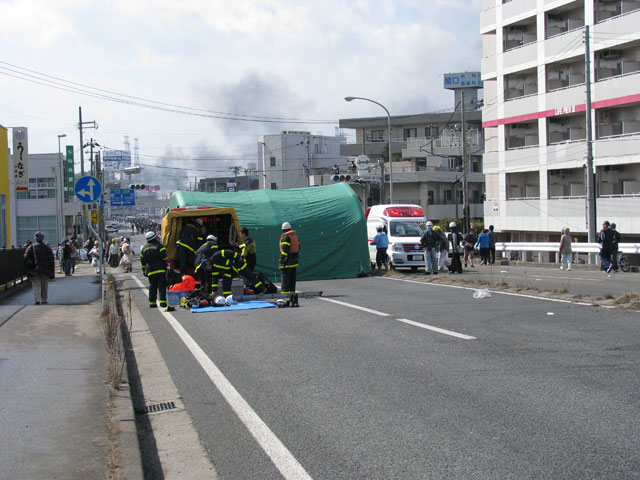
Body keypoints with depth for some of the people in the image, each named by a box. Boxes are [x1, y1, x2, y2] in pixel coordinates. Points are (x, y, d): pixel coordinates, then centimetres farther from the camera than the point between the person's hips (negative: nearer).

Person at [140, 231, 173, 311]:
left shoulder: (144, 248, 13)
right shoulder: (159, 246, -5)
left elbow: (142, 261, 16)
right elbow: (164, 257, -13)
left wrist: (144, 271, 24)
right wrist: (166, 266, 1)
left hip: (150, 271, 5)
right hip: (161, 270, -5)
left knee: (152, 287, 15)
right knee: (162, 286, -7)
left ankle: (152, 303, 16)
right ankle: (162, 303, -17)